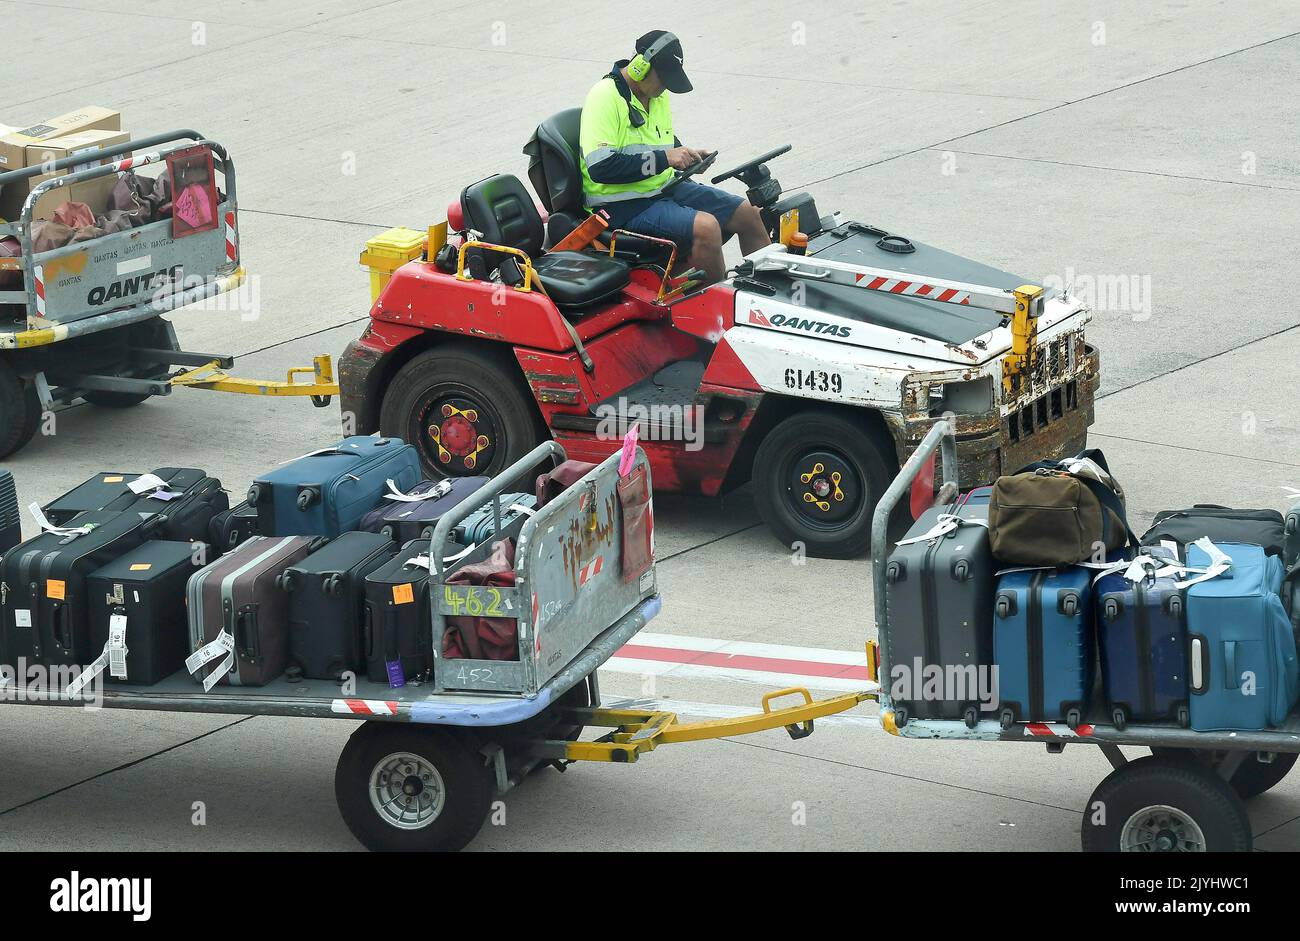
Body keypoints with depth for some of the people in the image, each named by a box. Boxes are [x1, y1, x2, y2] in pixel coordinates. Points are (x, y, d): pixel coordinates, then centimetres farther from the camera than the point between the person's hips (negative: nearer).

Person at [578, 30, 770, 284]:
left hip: (665, 187, 9)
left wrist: (685, 154, 6)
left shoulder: (658, 95, 11)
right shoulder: (605, 97, -18)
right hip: (623, 205, -9)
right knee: (706, 226, -30)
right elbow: (599, 167, -28)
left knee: (747, 213, 3)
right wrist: (663, 159, -25)